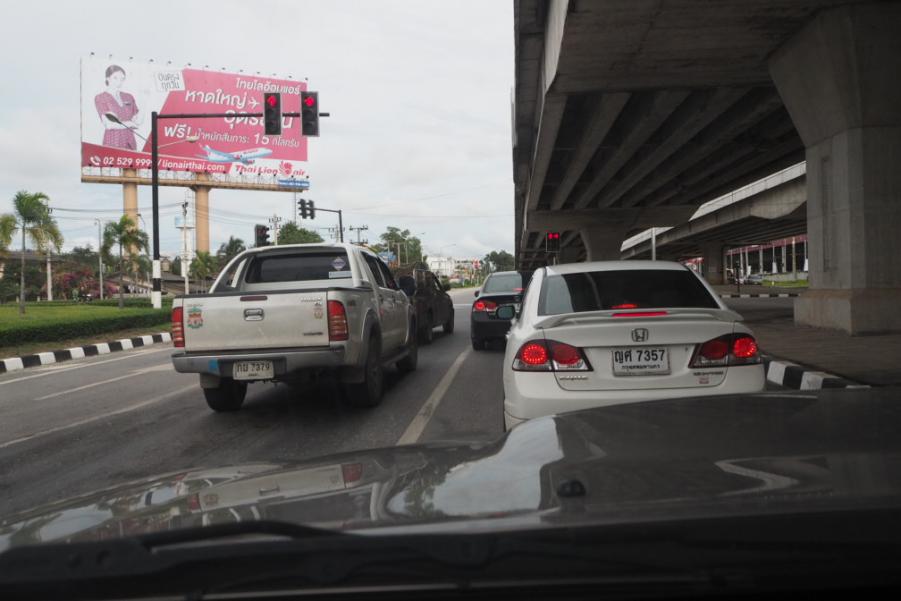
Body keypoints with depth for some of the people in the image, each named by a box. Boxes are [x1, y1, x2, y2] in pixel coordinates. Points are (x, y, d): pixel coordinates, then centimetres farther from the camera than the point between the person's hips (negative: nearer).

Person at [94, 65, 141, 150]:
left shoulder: (129, 97, 13)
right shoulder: (100, 98, 2)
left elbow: (138, 121, 8)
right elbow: (108, 124, -7)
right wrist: (130, 124, -3)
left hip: (130, 142, 4)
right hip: (113, 142, -3)